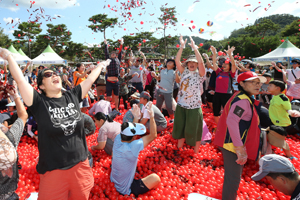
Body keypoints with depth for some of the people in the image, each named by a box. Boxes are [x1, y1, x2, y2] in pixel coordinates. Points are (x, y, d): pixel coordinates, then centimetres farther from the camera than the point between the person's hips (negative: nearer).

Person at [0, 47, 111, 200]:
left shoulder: (72, 96, 1)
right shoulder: (39, 103, -8)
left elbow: (90, 79, 10)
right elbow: (20, 80, -14)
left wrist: (101, 65, 20)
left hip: (80, 164, 3)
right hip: (53, 170, -3)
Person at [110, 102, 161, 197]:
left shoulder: (117, 139, -17)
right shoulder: (132, 147, -37)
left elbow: (129, 130, 6)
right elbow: (153, 135, -31)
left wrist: (136, 118, 1)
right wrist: (152, 116, -32)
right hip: (125, 190, -8)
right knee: (155, 179, -14)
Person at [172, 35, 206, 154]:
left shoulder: (200, 74, -5)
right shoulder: (184, 72, 5)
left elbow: (201, 62, -22)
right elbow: (177, 61, -7)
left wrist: (194, 48, -23)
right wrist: (182, 47, -15)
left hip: (194, 107, -4)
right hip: (181, 106, 4)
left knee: (194, 131, 6)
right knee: (180, 128, 17)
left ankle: (195, 154, 24)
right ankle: (179, 150, 37)